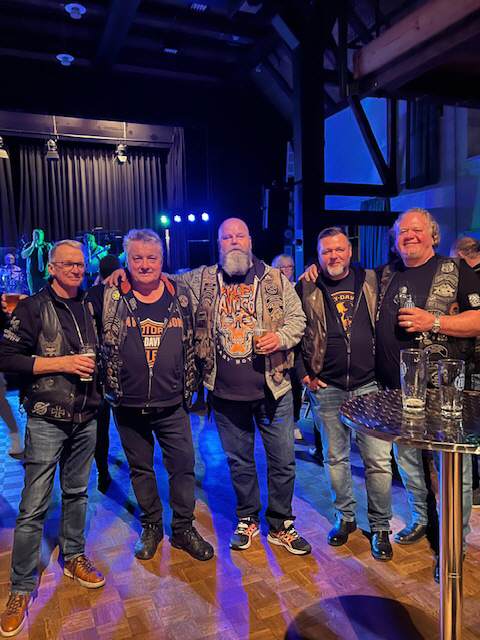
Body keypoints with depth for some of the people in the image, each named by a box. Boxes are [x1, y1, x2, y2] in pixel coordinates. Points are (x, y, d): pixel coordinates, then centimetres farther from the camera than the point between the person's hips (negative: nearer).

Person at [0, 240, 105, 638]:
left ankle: (73, 557, 36)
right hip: (47, 420, -5)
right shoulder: (34, 307, -6)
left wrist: (94, 365, 4)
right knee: (34, 507, 0)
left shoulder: (88, 308, 9)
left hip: (85, 419, 5)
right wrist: (62, 363, -17)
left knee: (77, 493, 17)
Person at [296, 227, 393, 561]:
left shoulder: (372, 281, 4)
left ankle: (381, 528, 21)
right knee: (335, 458, 13)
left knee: (379, 460, 3)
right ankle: (345, 518, 32)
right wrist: (304, 374, 0)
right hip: (326, 389, 1)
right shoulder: (306, 289, 2)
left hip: (369, 386, 0)